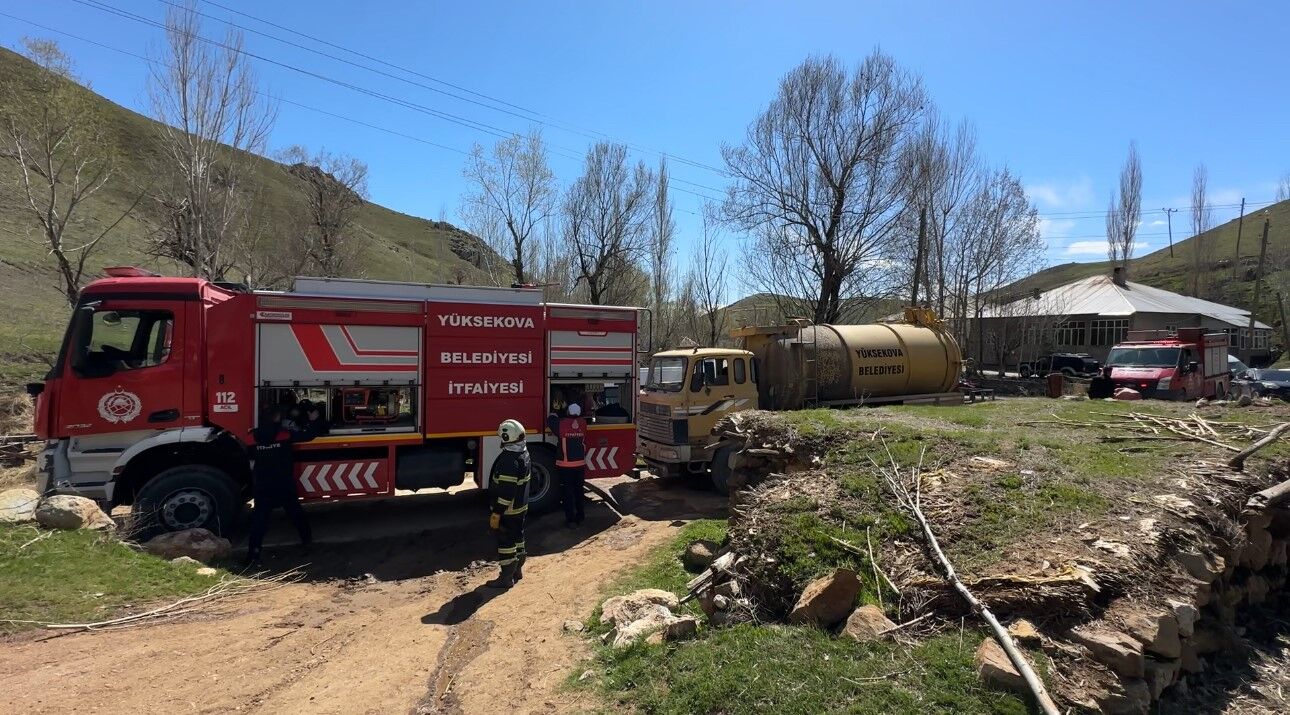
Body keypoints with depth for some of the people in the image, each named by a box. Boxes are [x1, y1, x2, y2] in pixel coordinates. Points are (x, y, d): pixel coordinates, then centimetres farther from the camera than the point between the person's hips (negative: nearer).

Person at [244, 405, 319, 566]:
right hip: (284, 484, -1)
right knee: (295, 512, 18)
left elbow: (248, 455, 8)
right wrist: (312, 421, 9)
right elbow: (307, 435, -7)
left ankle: (253, 553, -4)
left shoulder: (253, 436, -5)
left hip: (262, 485, 1)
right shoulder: (285, 434, -12)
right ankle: (306, 538, 32)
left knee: (259, 519, 2)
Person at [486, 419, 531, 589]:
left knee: (505, 541, 2)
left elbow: (506, 490, -28)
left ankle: (506, 578, 11)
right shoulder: (524, 453, 4)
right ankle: (517, 569, 33)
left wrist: (496, 513, -23)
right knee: (517, 537, 20)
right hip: (521, 506, 9)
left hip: (508, 510, -9)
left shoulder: (509, 459, -26)